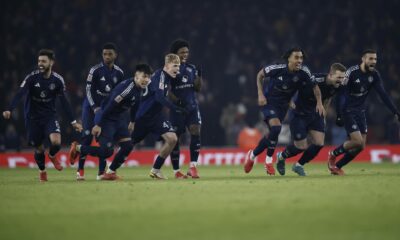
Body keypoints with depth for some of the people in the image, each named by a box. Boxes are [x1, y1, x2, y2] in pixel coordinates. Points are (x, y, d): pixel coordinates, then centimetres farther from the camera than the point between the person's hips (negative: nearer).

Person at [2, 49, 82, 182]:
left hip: (50, 116, 1)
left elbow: (64, 101, 2)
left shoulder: (58, 80, -7)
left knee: (56, 141, -22)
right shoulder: (32, 77, -14)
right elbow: (20, 94, -23)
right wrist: (9, 110, -39)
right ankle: (42, 171, 36)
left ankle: (52, 155, 15)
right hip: (33, 117, -1)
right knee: (38, 148, 6)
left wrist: (73, 121, 2)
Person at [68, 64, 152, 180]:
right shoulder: (127, 87, -28)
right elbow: (111, 105, -28)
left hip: (119, 119, 9)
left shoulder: (141, 89, 0)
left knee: (128, 146, -1)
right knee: (107, 151, -15)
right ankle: (77, 148, 6)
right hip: (106, 118, -9)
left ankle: (110, 172, 13)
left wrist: (132, 121, 28)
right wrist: (98, 124, -25)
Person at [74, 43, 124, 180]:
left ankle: (101, 171, 0)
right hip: (91, 106, -4)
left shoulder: (119, 73, 1)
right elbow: (89, 90, -11)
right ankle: (80, 170, -6)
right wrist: (95, 108, -18)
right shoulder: (96, 70, -12)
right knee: (88, 136, -11)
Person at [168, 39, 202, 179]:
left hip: (192, 106, 4)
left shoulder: (191, 68, 10)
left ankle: (193, 166, -13)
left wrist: (199, 76, -4)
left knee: (196, 131, -15)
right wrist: (175, 100, -21)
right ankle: (176, 171, 13)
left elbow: (198, 88, 13)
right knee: (175, 138, 2)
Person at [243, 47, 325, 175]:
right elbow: (260, 75, -6)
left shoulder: (303, 72, -18)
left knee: (273, 134, 8)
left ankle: (252, 154, 31)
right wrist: (261, 94, -11)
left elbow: (314, 86, -4)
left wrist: (319, 103, -16)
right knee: (276, 128, -24)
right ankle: (269, 160, -5)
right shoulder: (277, 69, -24)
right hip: (269, 101, -4)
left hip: (283, 105, 4)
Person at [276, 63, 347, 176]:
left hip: (315, 114, 6)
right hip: (299, 114, -6)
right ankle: (281, 157, 28)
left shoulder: (338, 86, -12)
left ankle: (299, 165, 18)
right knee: (302, 146, -4)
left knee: (319, 143, -6)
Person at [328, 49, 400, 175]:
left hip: (360, 112, 7)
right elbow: (342, 93, -20)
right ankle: (333, 154, 7)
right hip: (347, 111, -7)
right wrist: (339, 115, -26)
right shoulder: (352, 72, -20)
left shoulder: (374, 75, -2)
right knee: (358, 141, -17)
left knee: (361, 145, 2)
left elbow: (383, 94, -1)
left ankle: (336, 166, 16)